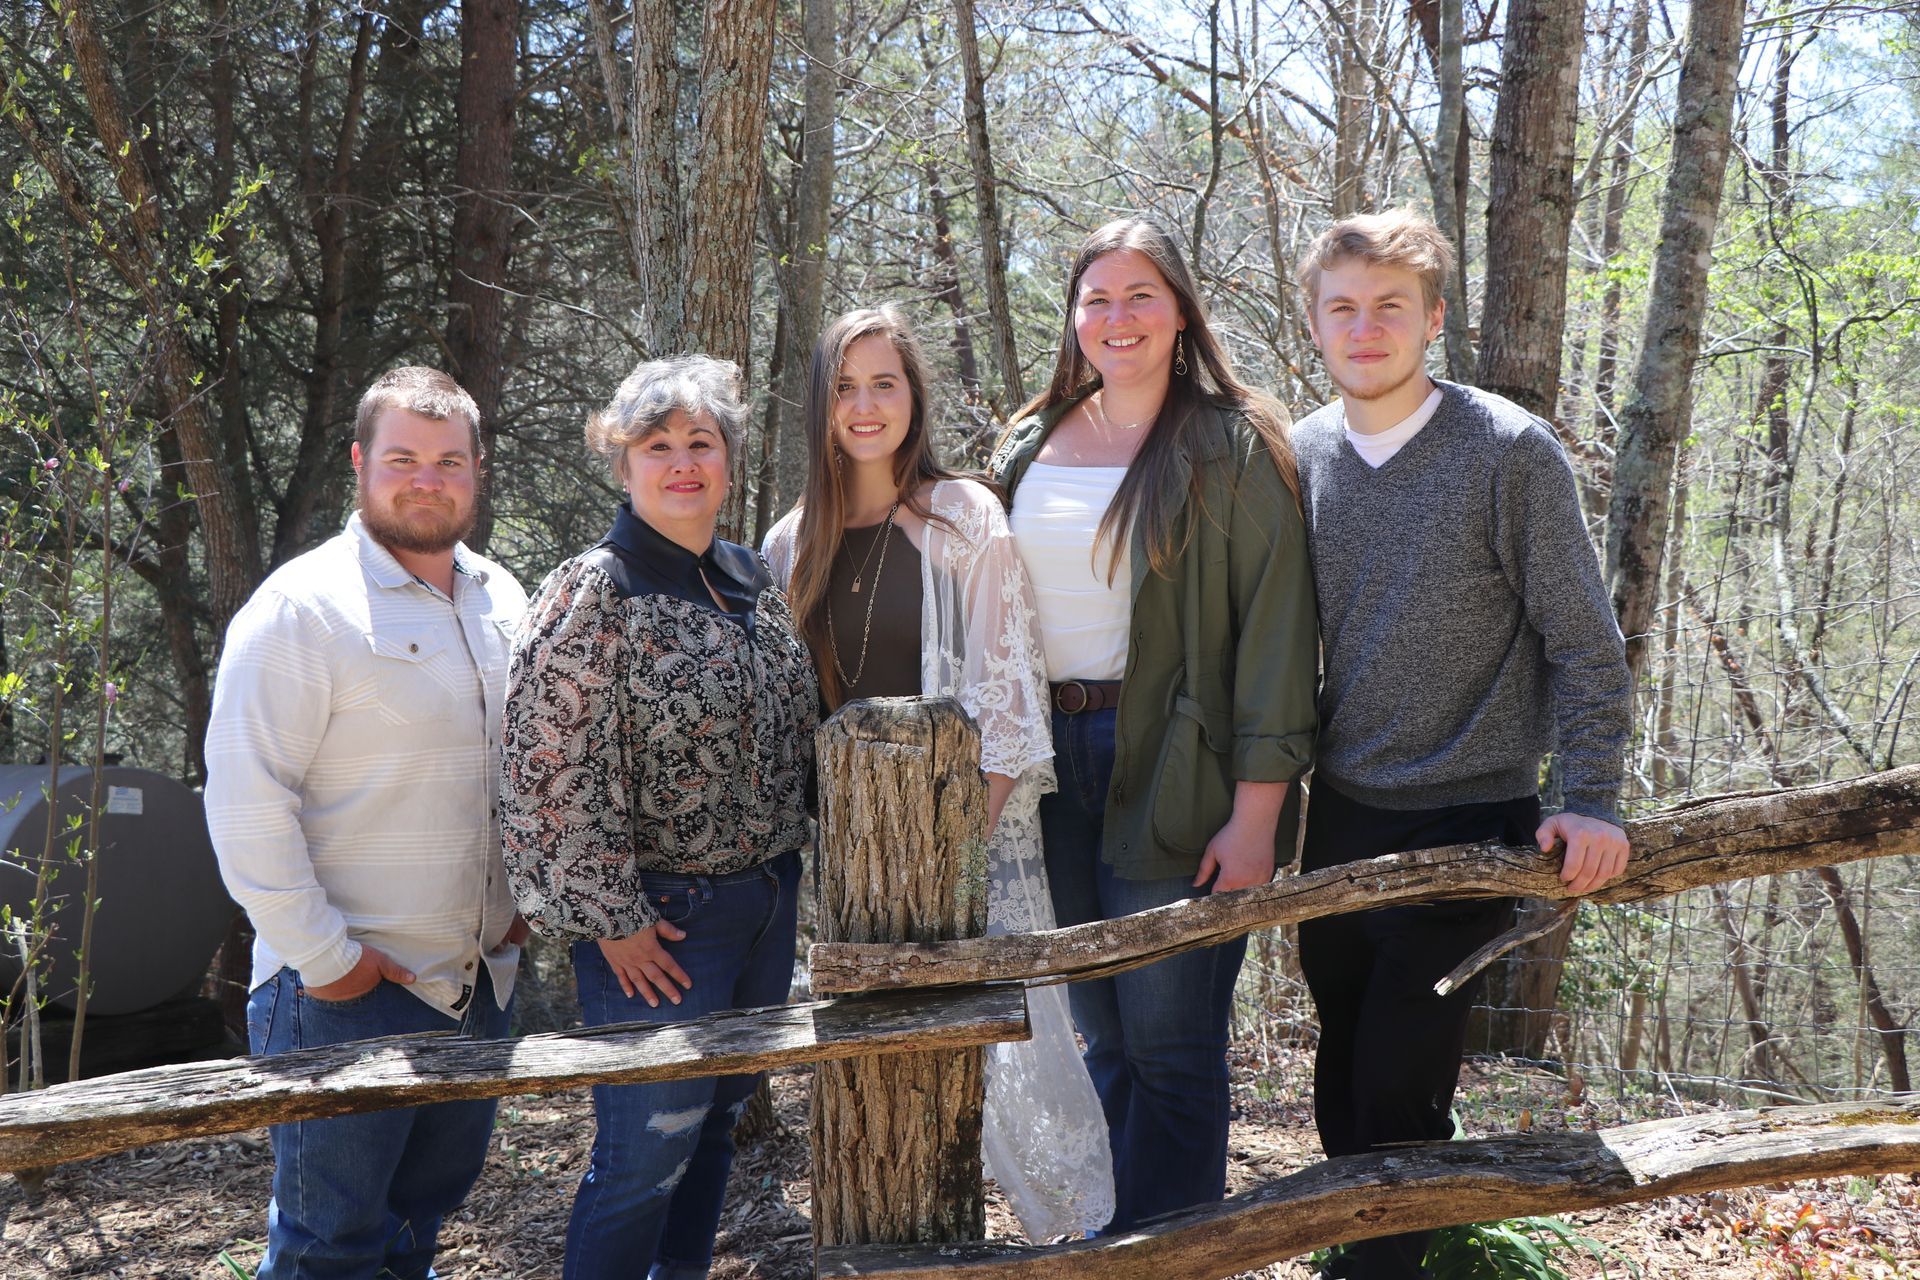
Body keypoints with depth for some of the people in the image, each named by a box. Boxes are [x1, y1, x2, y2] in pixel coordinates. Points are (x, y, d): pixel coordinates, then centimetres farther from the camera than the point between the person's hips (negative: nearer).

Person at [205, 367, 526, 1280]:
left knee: (429, 1204, 21)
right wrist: (322, 957, -17)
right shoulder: (302, 607, -14)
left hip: (480, 976, 7)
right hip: (347, 992, -6)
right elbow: (245, 802, -18)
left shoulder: (501, 599, 8)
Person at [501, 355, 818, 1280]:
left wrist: (780, 864, 15)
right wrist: (611, 918, -17)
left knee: (715, 1124, 19)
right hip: (659, 925, -7)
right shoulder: (591, 595, -14)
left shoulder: (753, 582, 8)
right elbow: (556, 775, -18)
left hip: (766, 905, 7)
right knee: (645, 1152, 0)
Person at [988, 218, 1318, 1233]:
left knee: (1169, 1046, -1)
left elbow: (1275, 634, -9)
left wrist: (1254, 815, -15)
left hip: (1176, 778, -5)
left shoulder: (1233, 445, -4)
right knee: (1106, 1041, 13)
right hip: (1055, 763, 5)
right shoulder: (1028, 449, 13)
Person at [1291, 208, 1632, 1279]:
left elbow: (1585, 642, -6)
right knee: (1345, 1076, 14)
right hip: (1339, 819, 5)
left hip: (1468, 819, -5)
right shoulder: (1300, 456, 4)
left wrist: (1591, 800, -12)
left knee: (1399, 1089, -5)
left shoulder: (1511, 449, -9)